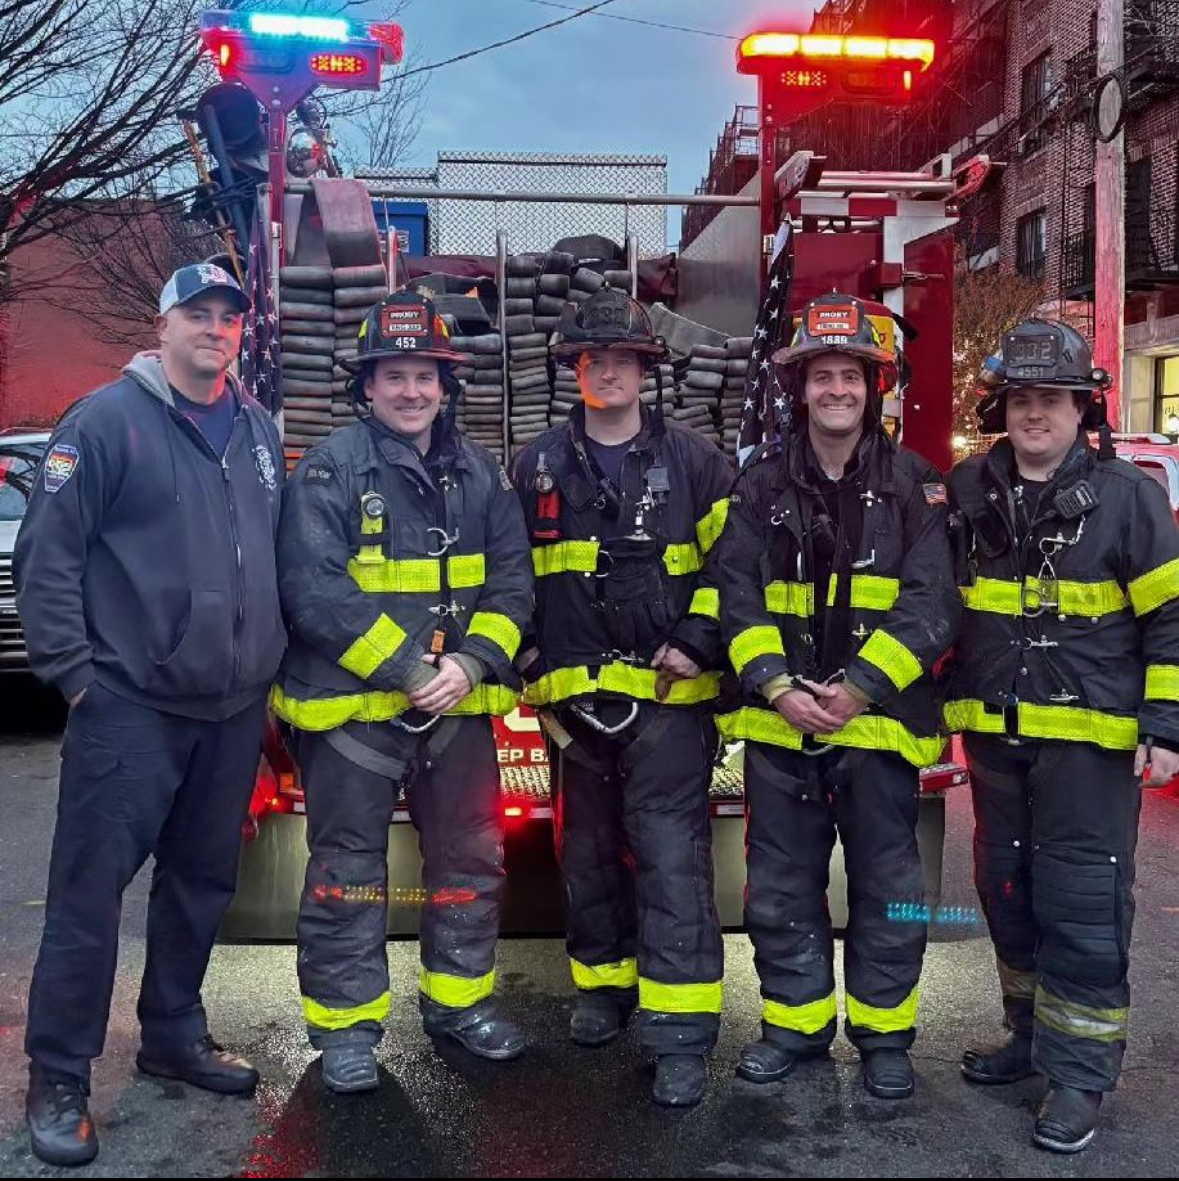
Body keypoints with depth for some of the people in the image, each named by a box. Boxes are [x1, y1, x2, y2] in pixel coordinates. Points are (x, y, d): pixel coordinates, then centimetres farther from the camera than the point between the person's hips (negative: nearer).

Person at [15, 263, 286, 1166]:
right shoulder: (107, 420, -7)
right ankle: (58, 1080, 13)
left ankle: (175, 1035, 33)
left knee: (203, 881, 16)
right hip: (130, 706, -6)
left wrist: (271, 656, 14)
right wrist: (72, 673, -12)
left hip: (237, 708, 6)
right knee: (89, 891, -1)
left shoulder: (259, 431, 13)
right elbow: (46, 556, -9)